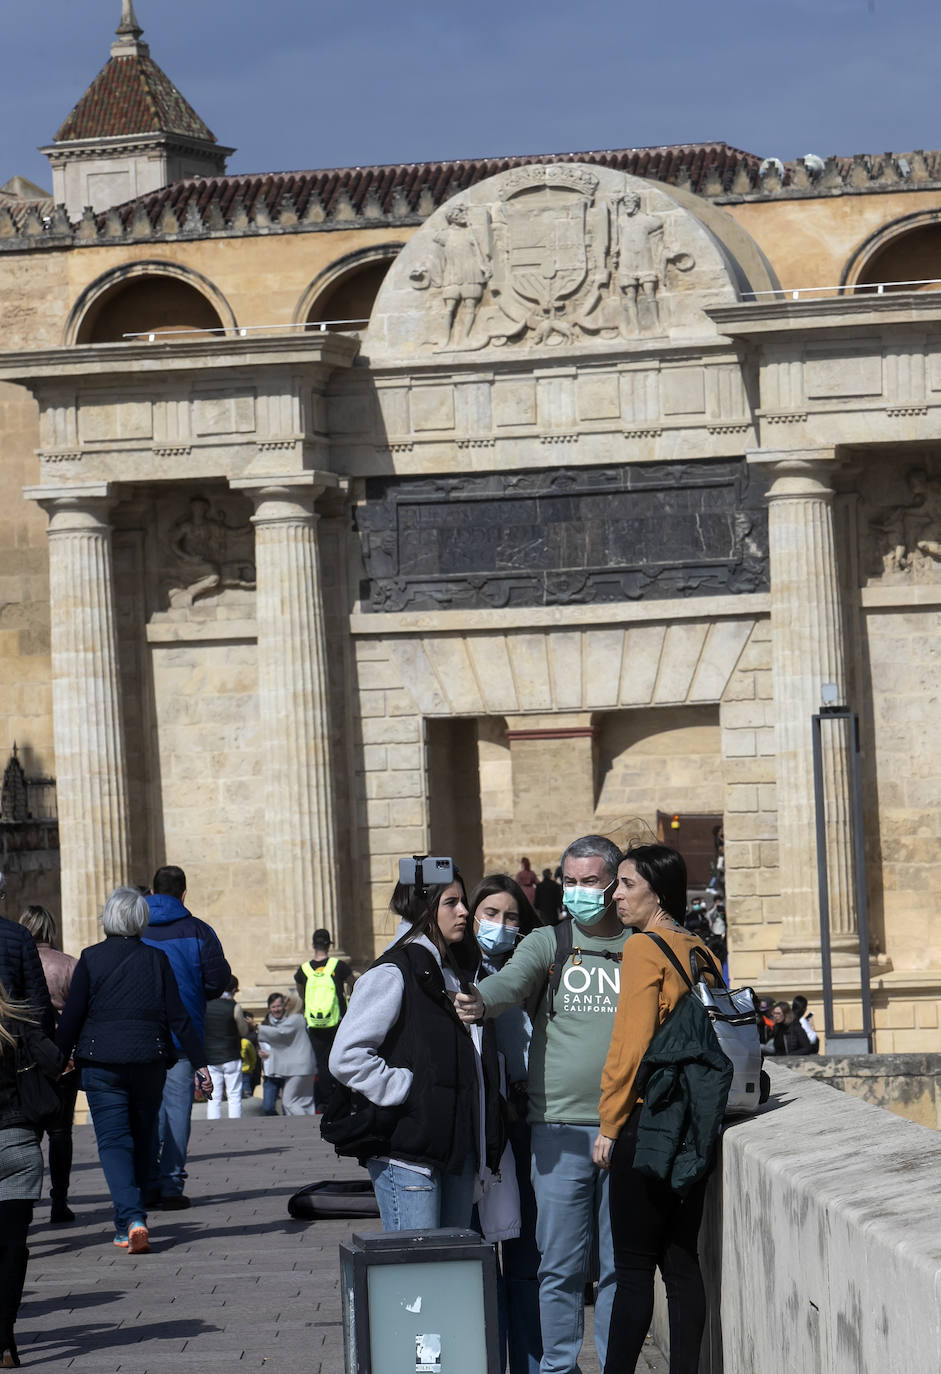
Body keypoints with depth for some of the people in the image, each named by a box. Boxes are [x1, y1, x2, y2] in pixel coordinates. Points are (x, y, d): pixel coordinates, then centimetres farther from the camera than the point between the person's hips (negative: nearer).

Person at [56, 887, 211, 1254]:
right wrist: (200, 1062, 3)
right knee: (141, 1140, 16)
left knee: (113, 1141, -3)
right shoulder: (156, 959, 2)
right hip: (149, 1060, 2)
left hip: (101, 1063, -2)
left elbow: (72, 1017, -3)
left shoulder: (90, 959, -2)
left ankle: (131, 1220, -22)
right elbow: (178, 1017, 1)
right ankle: (132, 1221, 23)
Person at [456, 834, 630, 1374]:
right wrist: (481, 1001, -37)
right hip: (560, 1128, -1)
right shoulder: (547, 943, 5)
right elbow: (514, 980, -14)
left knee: (622, 1263, 6)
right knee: (561, 1263, 0)